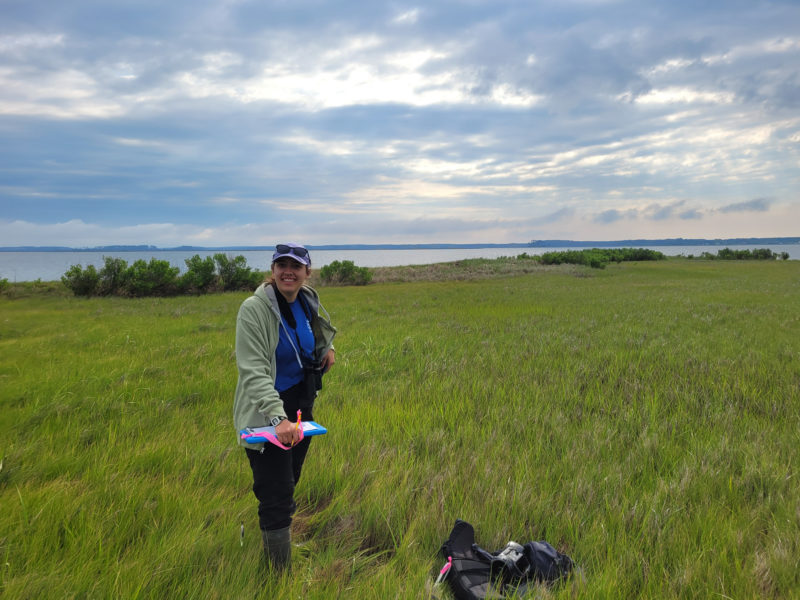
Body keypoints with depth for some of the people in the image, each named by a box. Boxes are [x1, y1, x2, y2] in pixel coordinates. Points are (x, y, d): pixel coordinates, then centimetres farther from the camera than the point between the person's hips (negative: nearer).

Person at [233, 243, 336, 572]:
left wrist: (326, 347, 6)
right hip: (266, 412, -7)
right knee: (277, 497, -6)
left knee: (290, 480, 21)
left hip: (301, 405, 7)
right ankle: (280, 572, 12)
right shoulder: (254, 309, -20)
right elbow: (253, 371, -28)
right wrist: (278, 418, -39)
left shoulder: (308, 302, 1)